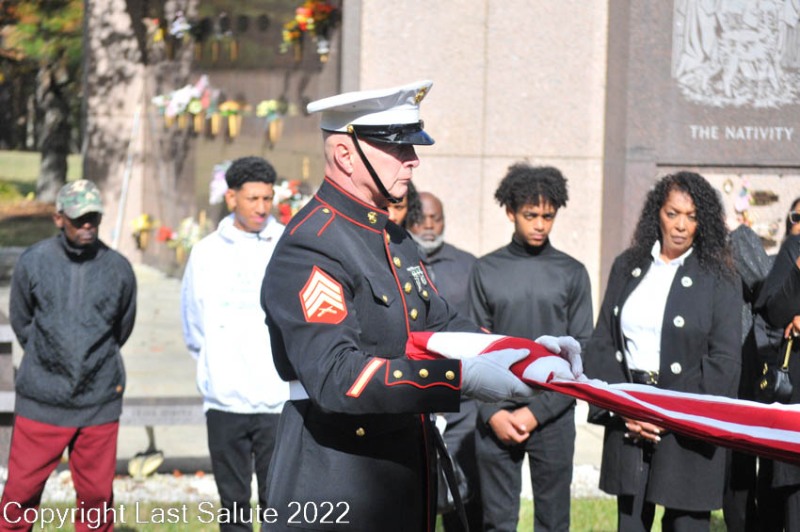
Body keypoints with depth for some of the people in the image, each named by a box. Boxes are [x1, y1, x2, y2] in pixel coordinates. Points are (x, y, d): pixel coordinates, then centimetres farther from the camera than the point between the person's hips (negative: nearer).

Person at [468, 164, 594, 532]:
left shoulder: (571, 274, 4)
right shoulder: (487, 271, 5)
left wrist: (537, 410, -8)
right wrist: (492, 412, -9)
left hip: (552, 415, 0)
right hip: (497, 416, 0)